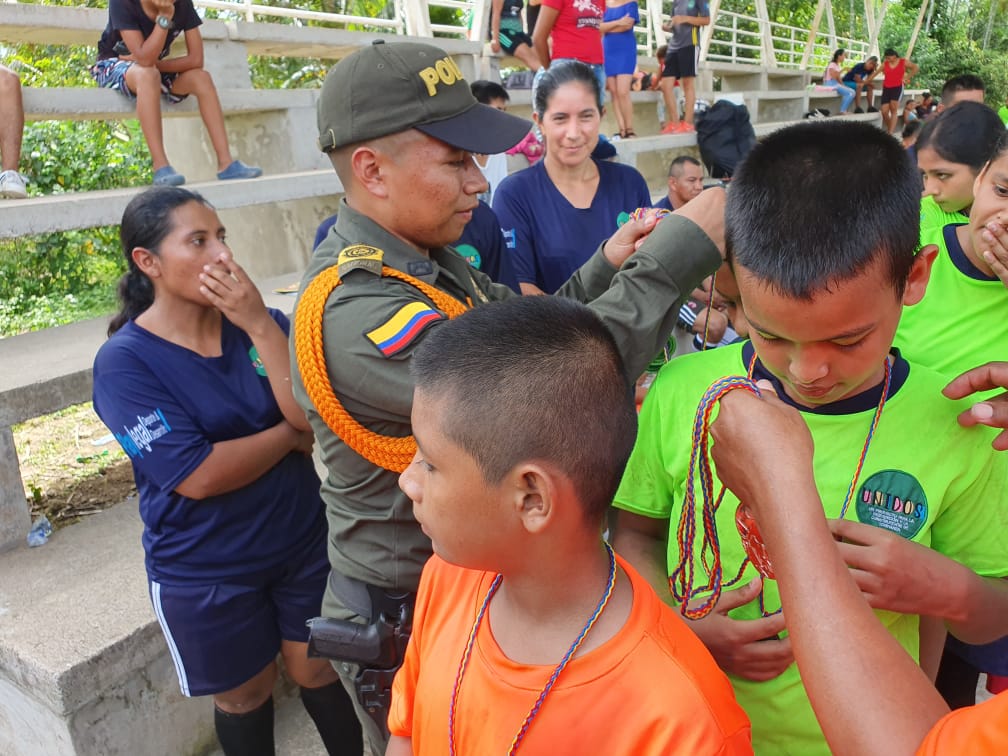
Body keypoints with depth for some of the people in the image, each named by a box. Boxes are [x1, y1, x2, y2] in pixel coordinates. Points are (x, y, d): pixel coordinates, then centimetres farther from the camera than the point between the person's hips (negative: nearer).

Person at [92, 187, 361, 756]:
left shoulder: (260, 321, -5)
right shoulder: (124, 362, -16)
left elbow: (314, 414, -17)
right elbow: (198, 476, -24)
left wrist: (260, 326, -25)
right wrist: (292, 433, -13)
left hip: (304, 539, 3)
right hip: (206, 571, -2)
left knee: (316, 670, 18)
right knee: (246, 694, 19)